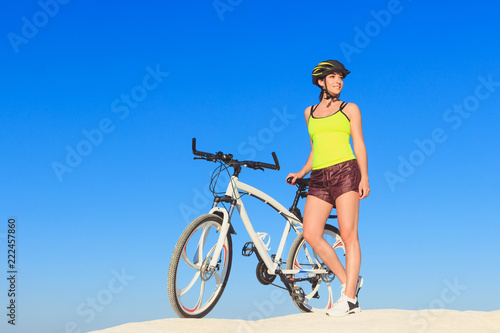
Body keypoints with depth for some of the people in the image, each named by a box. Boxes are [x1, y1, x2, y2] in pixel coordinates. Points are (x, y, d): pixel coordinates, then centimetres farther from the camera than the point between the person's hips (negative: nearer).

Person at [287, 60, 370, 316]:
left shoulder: (349, 109, 12)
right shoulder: (309, 112, 21)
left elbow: (359, 144, 5)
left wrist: (364, 178, -6)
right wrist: (301, 173, 12)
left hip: (345, 171, -4)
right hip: (319, 178, 4)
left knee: (348, 234, -10)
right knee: (311, 234, -9)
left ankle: (349, 298, -6)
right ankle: (348, 281, 6)